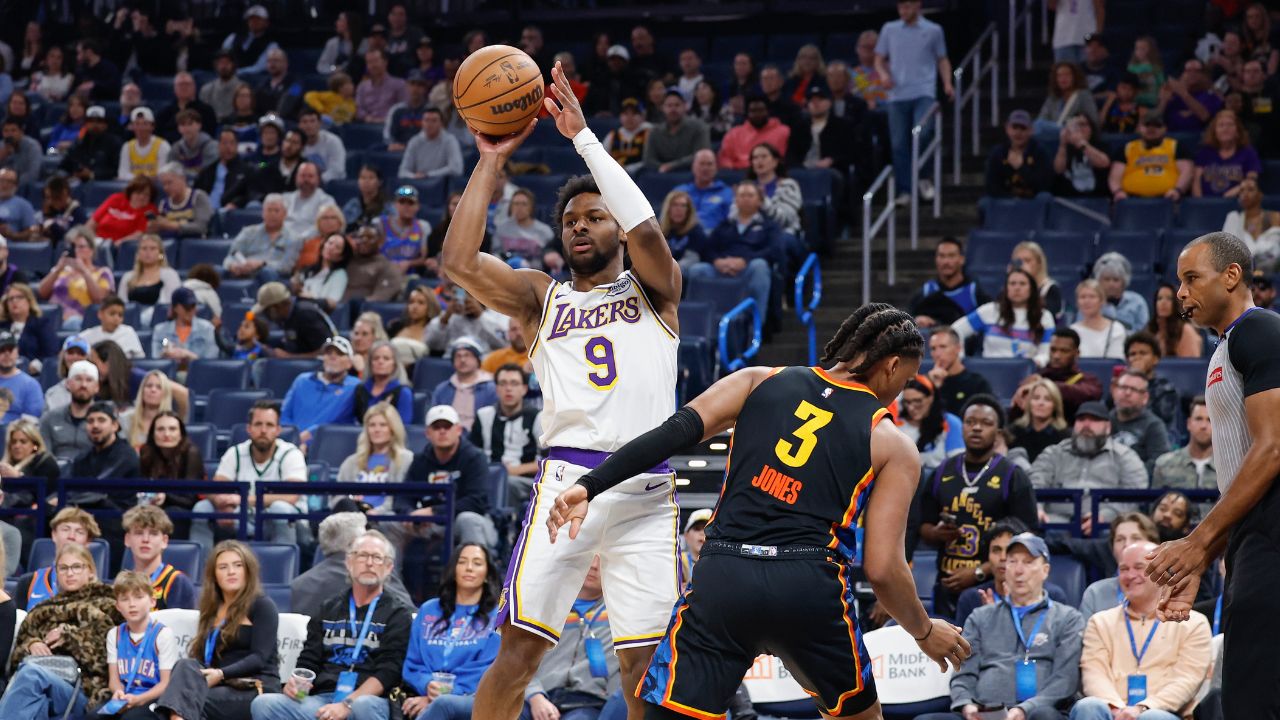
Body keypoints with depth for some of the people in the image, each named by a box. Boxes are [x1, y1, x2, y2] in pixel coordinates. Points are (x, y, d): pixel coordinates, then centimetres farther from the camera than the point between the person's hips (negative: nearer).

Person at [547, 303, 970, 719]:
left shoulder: (760, 382, 15)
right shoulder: (893, 445, 10)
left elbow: (675, 432, 1)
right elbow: (882, 568, 4)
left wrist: (588, 487, -2)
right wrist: (925, 632, 21)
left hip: (722, 579, 1)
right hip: (808, 588, -1)